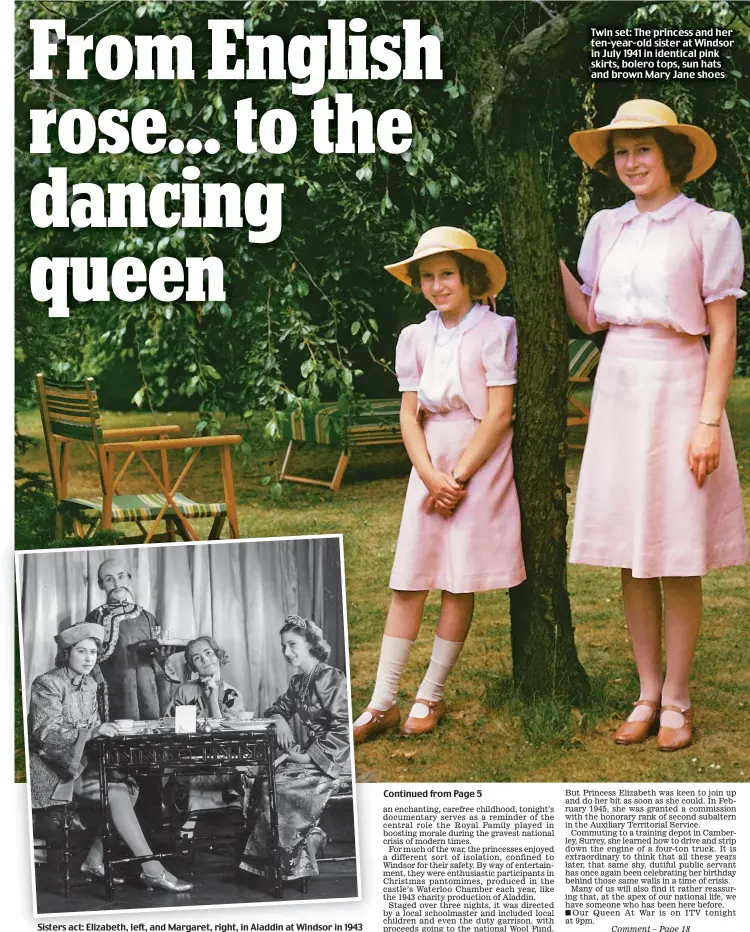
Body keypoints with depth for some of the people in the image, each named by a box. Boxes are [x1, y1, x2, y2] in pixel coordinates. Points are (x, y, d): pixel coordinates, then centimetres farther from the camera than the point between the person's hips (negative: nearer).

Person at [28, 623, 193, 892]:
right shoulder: (46, 684, -11)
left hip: (80, 761, 8)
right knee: (115, 791, -24)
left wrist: (104, 730, -7)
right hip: (51, 768, -8)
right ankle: (151, 870, -24)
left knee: (129, 788, -15)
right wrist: (91, 732, -31)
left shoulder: (89, 684, 11)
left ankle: (94, 860, -6)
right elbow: (45, 733, -21)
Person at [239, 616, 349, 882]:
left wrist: (309, 756, -20)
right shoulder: (298, 682, 12)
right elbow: (278, 708, 25)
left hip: (333, 758, -8)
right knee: (266, 777, -11)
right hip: (311, 751, 8)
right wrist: (279, 720, -2)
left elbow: (344, 727, -21)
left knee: (278, 785, -20)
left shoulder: (331, 678, -14)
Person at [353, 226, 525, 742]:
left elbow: (498, 414, -9)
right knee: (407, 582, 1)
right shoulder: (417, 337, 10)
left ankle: (432, 696, 13)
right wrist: (431, 475, -10)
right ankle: (383, 702, 5)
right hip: (429, 468, 4)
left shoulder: (495, 331, -4)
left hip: (480, 466, -4)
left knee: (460, 583, 0)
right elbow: (409, 415, 6)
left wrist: (459, 477, -12)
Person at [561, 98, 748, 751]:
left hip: (679, 388, -5)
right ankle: (648, 693, 18)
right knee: (630, 555, 7)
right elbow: (588, 317, 10)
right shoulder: (606, 227, 11)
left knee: (677, 557, 0)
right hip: (619, 389, 5)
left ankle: (676, 700, 13)